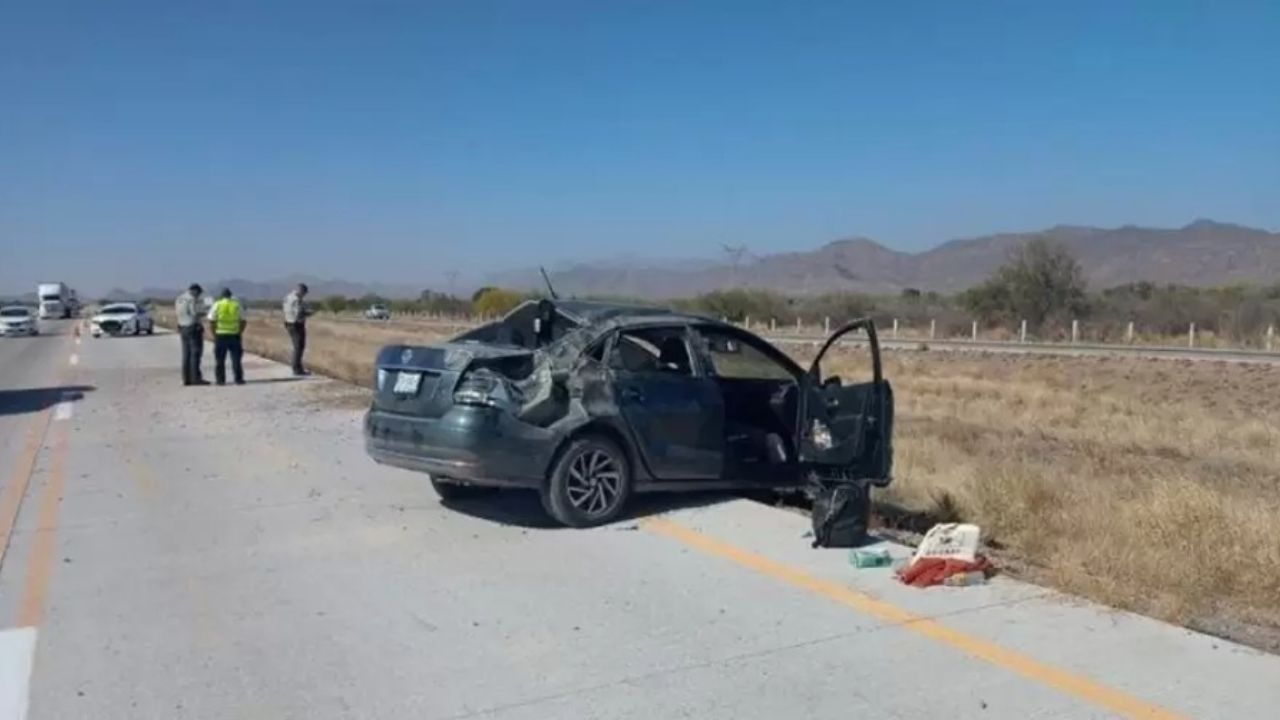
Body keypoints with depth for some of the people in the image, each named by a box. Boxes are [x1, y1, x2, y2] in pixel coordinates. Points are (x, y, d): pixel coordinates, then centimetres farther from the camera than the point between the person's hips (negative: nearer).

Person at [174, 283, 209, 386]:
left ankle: (186, 378, 9)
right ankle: (196, 378, -9)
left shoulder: (179, 299, 14)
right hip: (193, 328, -9)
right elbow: (196, 314, -18)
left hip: (183, 328, 9)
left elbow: (176, 314, 16)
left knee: (186, 354, 9)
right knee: (195, 353, -6)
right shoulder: (192, 300, -13)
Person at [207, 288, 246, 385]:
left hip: (220, 336, 0)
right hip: (234, 336, 1)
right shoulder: (237, 305, 3)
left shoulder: (217, 305, -1)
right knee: (236, 359, 5)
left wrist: (214, 334, 5)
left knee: (220, 360, 8)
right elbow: (243, 321, 4)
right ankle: (238, 379, 3)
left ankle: (220, 380, 8)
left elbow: (211, 322, -4)